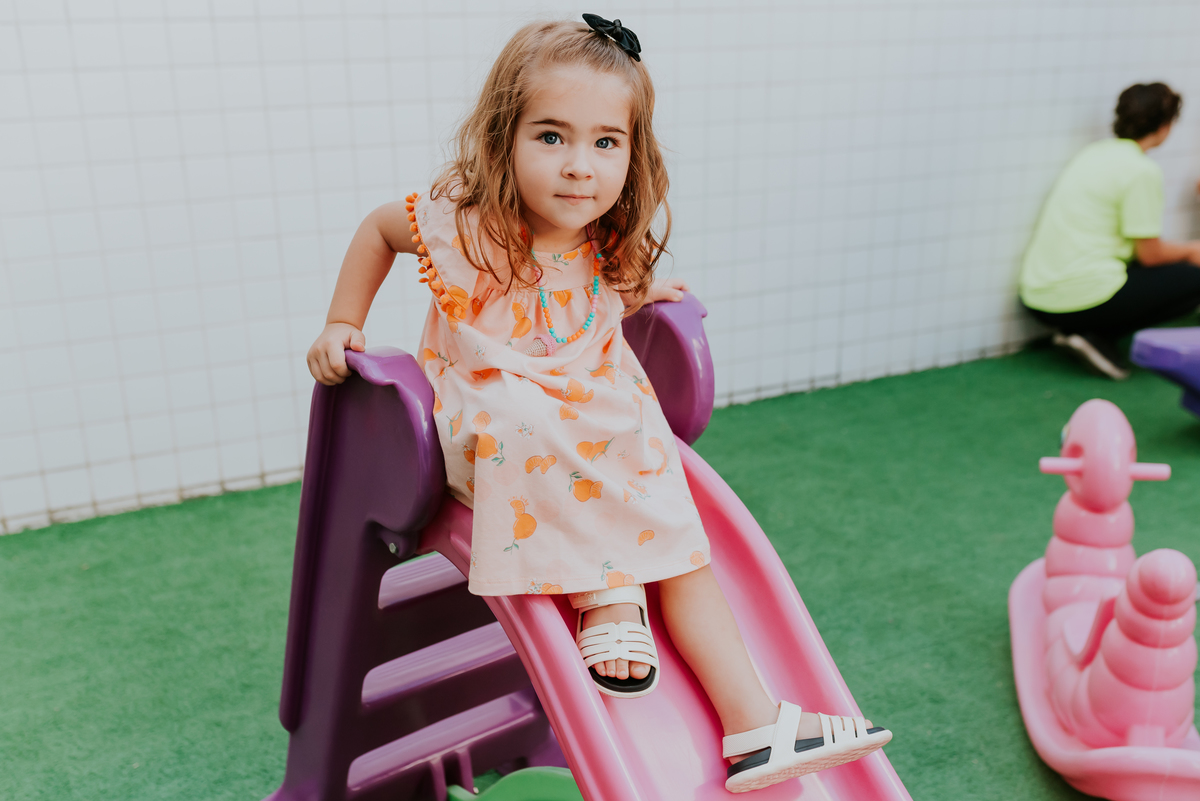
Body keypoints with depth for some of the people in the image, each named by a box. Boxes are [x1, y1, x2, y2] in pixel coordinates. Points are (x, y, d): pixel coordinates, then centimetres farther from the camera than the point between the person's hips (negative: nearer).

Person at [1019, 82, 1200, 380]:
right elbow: (1150, 254, -5)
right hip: (1082, 297, -8)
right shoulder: (1142, 170, -12)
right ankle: (1099, 338, -3)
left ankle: (1075, 332, 8)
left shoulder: (1095, 152, 14)